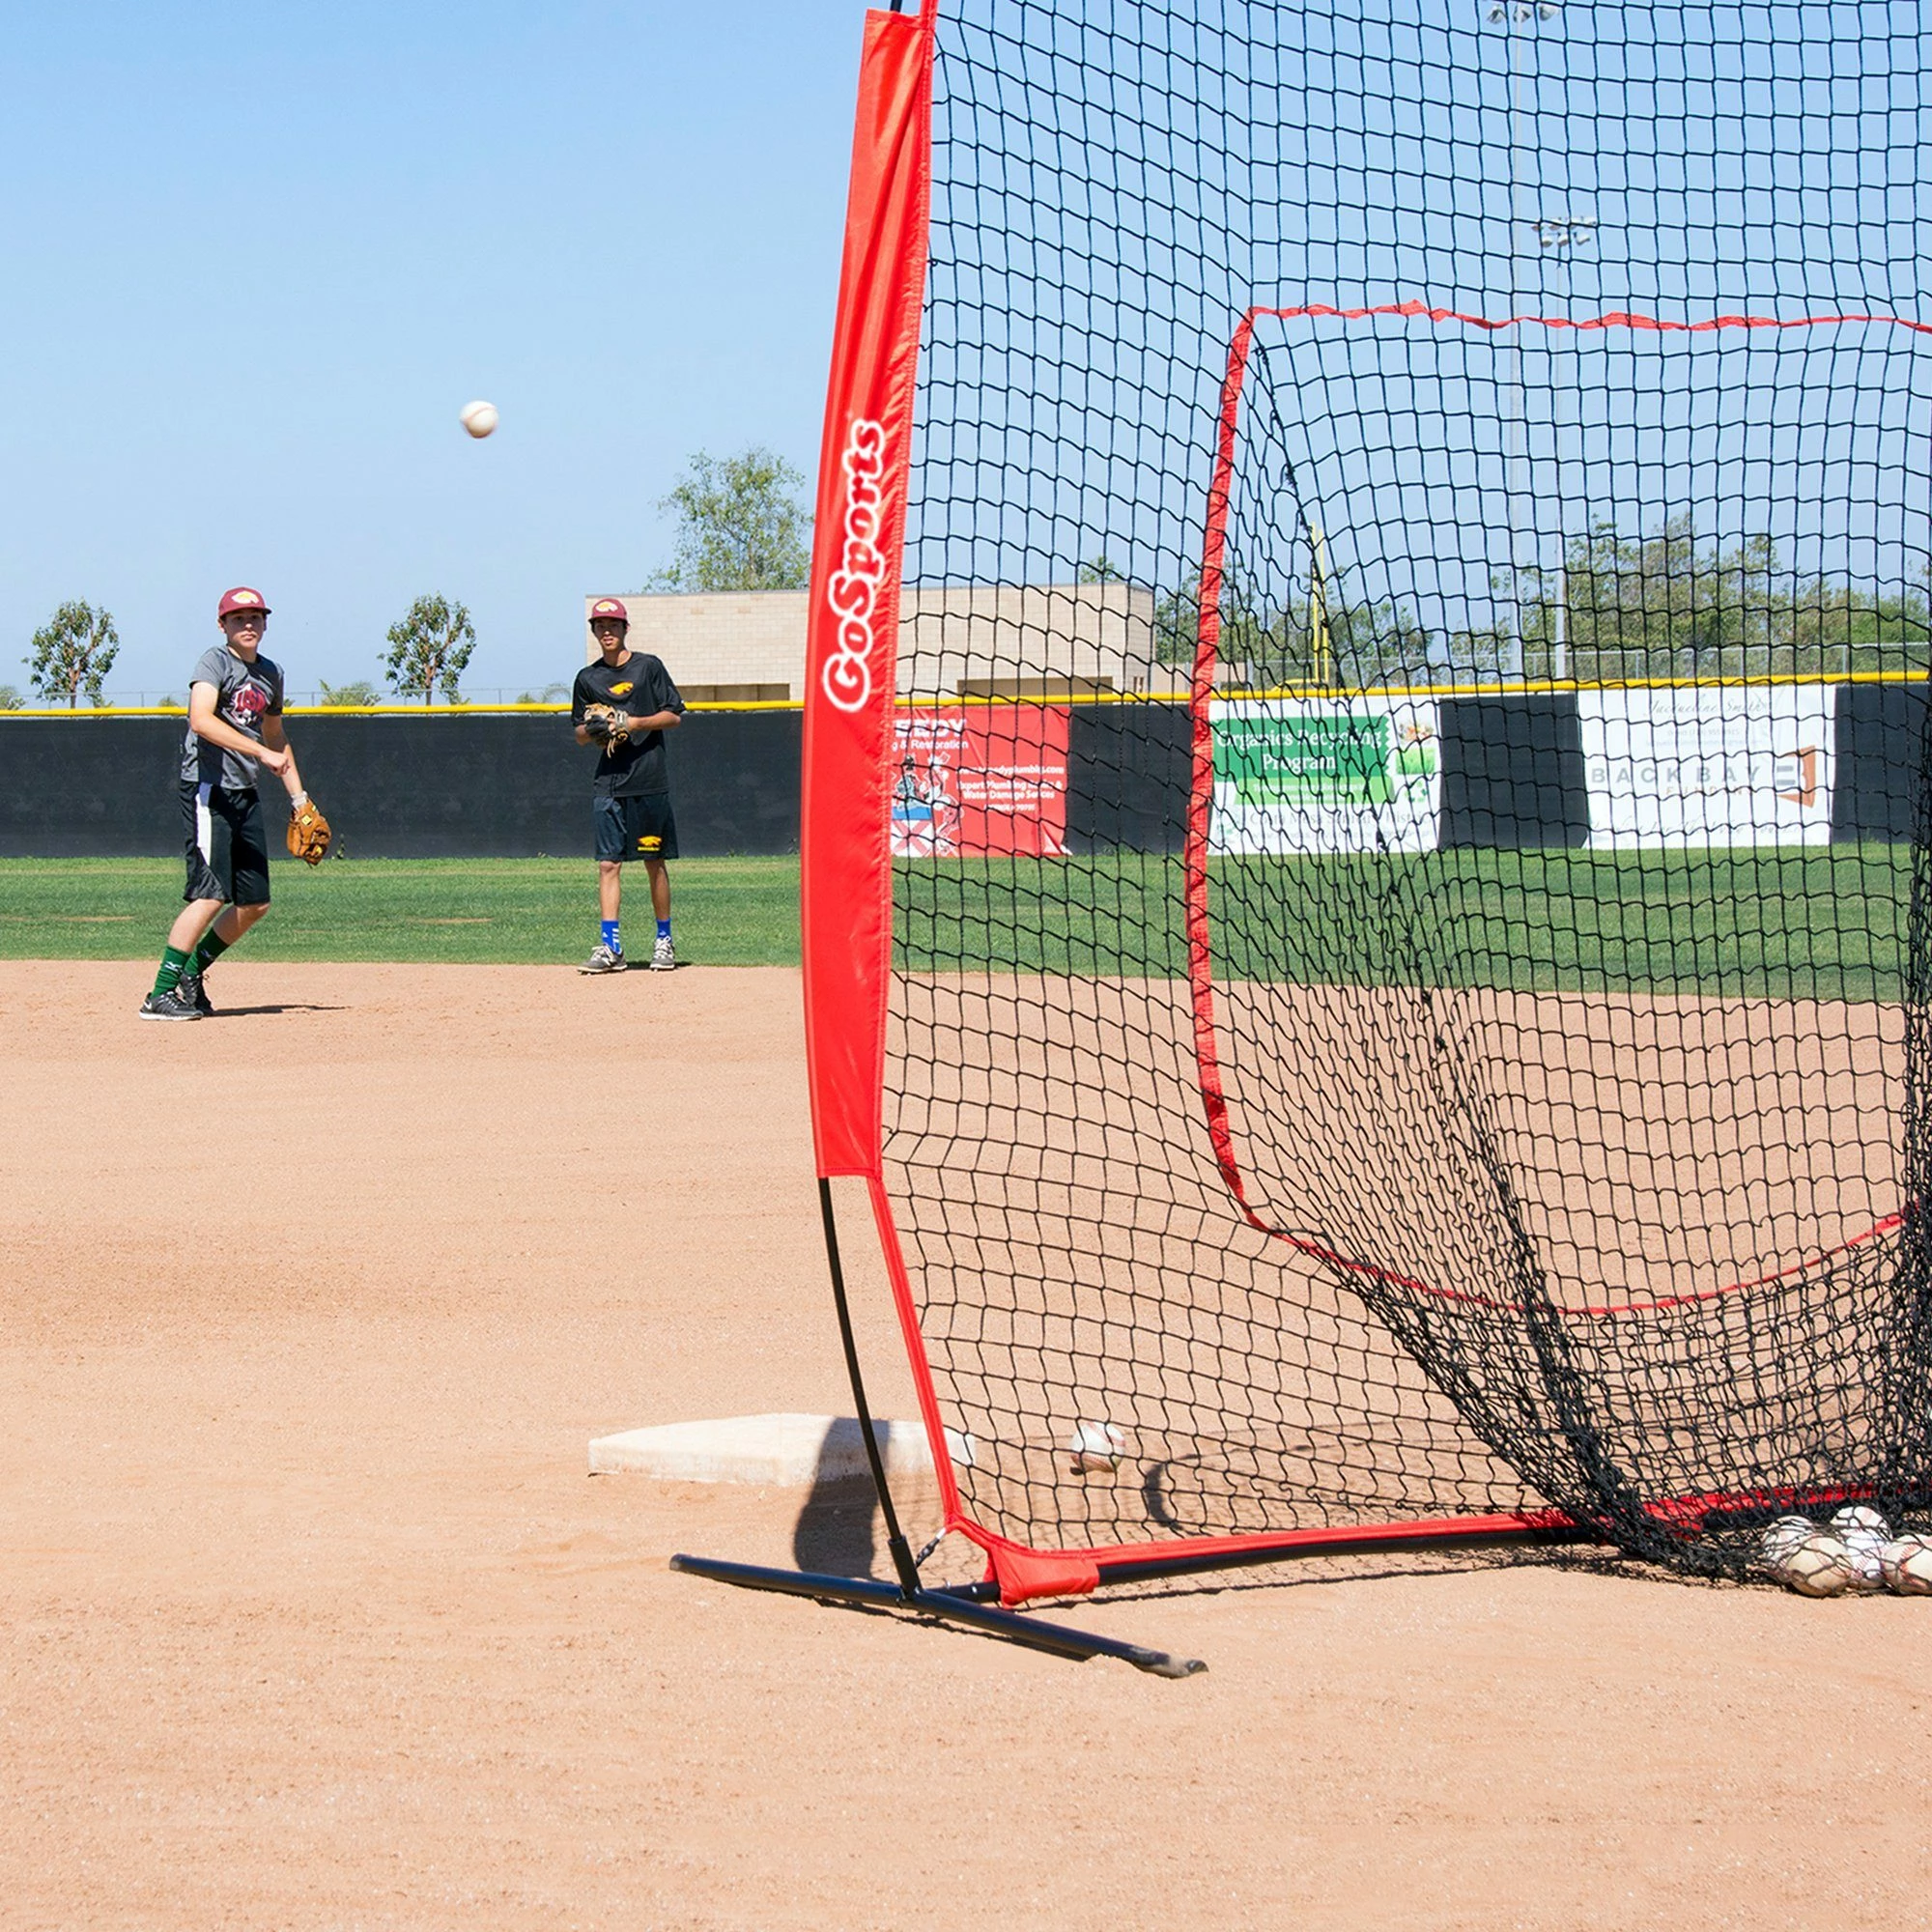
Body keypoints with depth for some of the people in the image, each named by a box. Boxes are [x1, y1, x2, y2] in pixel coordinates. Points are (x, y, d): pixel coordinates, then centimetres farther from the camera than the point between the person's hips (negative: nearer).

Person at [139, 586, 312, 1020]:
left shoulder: (271, 673, 16)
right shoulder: (216, 660, -8)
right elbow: (201, 720, -24)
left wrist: (298, 797, 26)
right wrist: (262, 752, -28)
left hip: (244, 794, 8)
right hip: (208, 790, -8)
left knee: (255, 903, 8)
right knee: (211, 895, -17)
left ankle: (190, 975, 22)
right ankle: (161, 994, -15)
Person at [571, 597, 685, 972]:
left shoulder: (648, 667, 3)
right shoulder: (587, 678, 12)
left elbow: (673, 716, 1)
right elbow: (580, 733, 17)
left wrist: (633, 723, -13)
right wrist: (594, 730, -6)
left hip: (649, 781, -2)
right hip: (609, 783, 2)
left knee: (655, 863, 3)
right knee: (608, 864, -4)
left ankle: (664, 941, 14)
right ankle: (610, 946, -7)